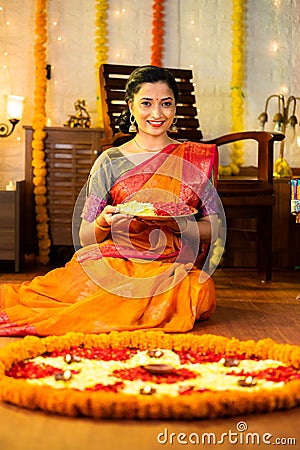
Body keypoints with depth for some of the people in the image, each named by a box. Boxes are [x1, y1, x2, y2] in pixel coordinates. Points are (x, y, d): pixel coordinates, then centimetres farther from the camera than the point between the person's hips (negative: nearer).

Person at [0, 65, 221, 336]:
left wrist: (177, 224, -13)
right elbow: (85, 238, 8)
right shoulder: (110, 162, 9)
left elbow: (213, 230, 7)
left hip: (171, 270, 2)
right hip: (113, 263, -1)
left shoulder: (199, 158, 10)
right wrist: (104, 222, -15)